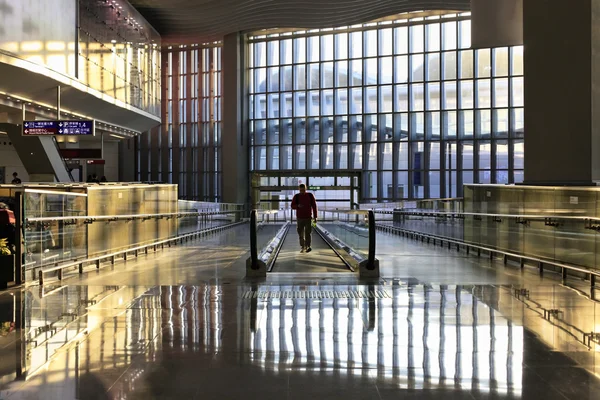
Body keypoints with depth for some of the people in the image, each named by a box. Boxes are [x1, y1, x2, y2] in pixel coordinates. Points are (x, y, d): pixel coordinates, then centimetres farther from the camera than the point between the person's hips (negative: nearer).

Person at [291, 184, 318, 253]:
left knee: (307, 232, -11)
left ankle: (308, 246, -12)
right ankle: (302, 247, 17)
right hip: (300, 218, 1)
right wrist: (298, 206, -23)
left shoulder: (310, 195, -1)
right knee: (301, 233, 5)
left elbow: (314, 206, 1)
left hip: (308, 217, -1)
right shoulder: (296, 196, 0)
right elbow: (292, 206, -1)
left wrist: (315, 217, -2)